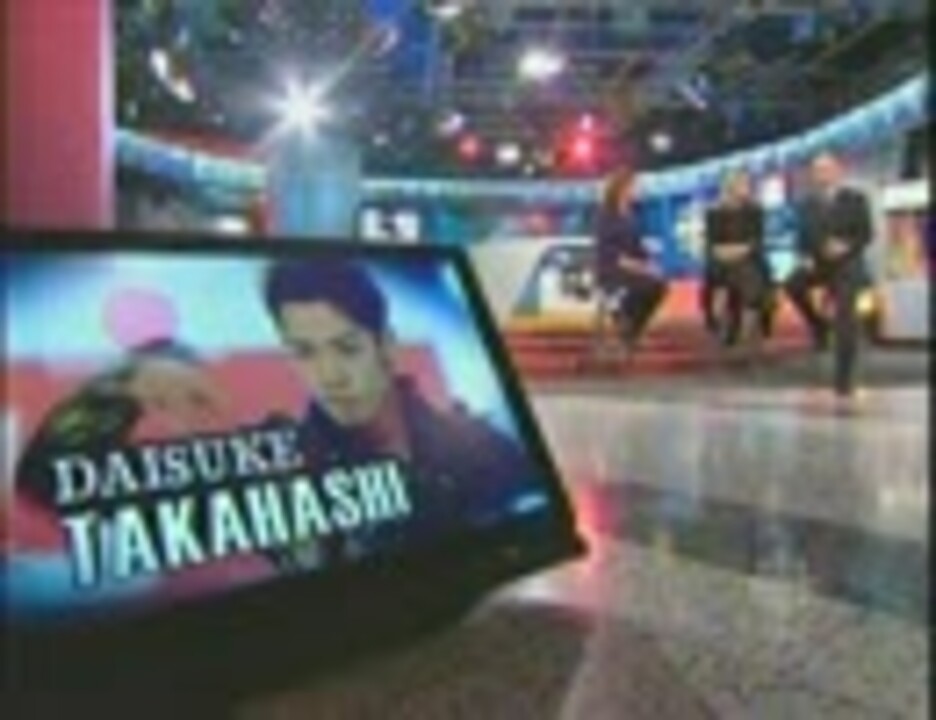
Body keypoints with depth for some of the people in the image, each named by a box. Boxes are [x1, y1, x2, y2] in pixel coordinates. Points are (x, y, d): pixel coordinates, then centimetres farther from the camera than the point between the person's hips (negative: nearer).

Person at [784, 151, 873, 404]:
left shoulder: (855, 199, -2)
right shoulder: (807, 204, 6)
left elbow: (866, 235, -4)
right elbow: (803, 238, 9)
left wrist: (846, 246, -22)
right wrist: (804, 257, -11)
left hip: (846, 266, -3)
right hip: (817, 265, 3)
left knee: (845, 326, -7)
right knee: (793, 284, -29)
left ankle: (844, 383, 2)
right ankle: (819, 326, -3)